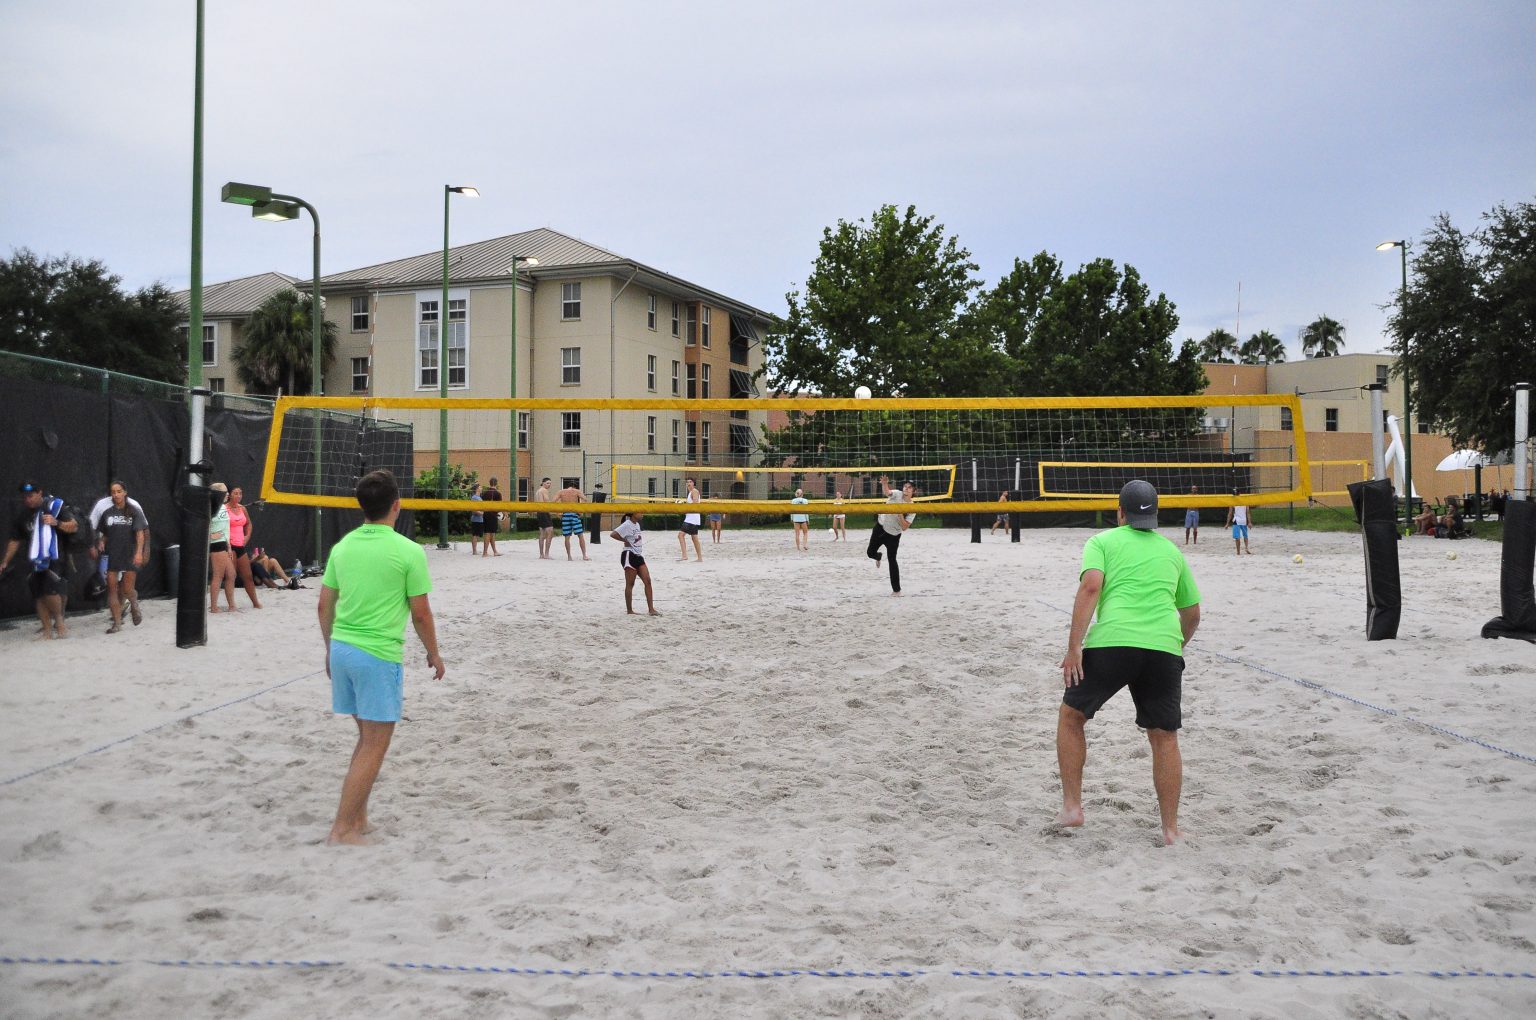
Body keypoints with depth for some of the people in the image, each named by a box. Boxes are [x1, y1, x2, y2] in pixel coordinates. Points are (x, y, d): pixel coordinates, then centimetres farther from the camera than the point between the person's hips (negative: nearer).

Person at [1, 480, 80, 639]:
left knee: (51, 591, -20)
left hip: (56, 559, -5)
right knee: (39, 596, 3)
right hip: (36, 561, 5)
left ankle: (59, 620, 3)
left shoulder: (54, 506, -2)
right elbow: (15, 541, 21)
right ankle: (47, 630, 9)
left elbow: (74, 526, -3)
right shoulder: (22, 516, 12)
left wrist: (57, 523, -20)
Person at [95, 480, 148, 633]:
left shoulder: (134, 512, -2)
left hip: (129, 556, -3)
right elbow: (104, 534, 18)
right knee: (112, 589, 0)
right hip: (111, 556, 3)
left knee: (127, 590, -1)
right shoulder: (107, 513, 8)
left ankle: (134, 607, 31)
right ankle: (117, 623, 5)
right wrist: (100, 544, -2)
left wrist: (139, 552, -18)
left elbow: (140, 533, -7)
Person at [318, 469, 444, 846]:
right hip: (380, 655, -7)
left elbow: (324, 605, 10)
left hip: (341, 648, 7)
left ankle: (358, 818, 22)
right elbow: (420, 614, -7)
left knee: (367, 737, 19)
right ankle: (343, 829, 1)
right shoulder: (408, 552, -11)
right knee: (374, 746, 1)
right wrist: (434, 655, 7)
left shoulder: (342, 546, 6)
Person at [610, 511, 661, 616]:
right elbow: (612, 534, -21)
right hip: (629, 555, -9)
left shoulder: (637, 524, 16)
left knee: (647, 581, 0)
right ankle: (629, 610, 5)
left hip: (638, 556, 9)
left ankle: (651, 609, -1)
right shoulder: (627, 525, -11)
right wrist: (625, 540, -13)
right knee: (630, 584, -2)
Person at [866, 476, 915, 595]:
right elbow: (887, 492, -38)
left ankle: (897, 589, 6)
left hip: (893, 535, -2)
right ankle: (878, 556, 48)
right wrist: (884, 484, -59)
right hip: (880, 526, 2)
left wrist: (900, 514, -30)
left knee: (892, 560, -5)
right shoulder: (897, 494, -13)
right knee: (870, 553, 6)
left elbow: (904, 527, -18)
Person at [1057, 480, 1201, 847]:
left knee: (1071, 715, 17)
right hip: (1164, 646, 3)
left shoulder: (1102, 541, 12)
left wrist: (1074, 646, -9)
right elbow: (1192, 614, 29)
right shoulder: (1172, 550, 24)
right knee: (1164, 737, 13)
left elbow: (1091, 586, -6)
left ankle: (1072, 807, 15)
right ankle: (1170, 829, 16)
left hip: (1111, 641, -3)